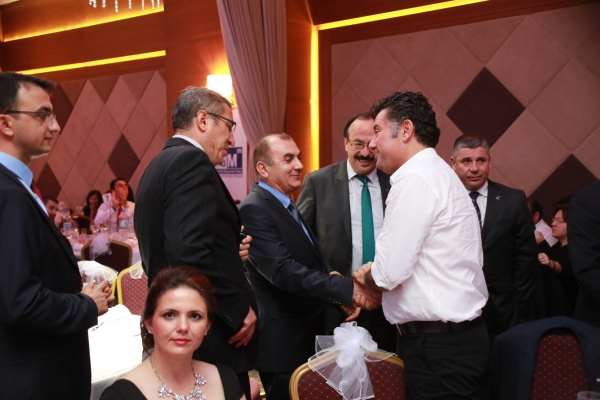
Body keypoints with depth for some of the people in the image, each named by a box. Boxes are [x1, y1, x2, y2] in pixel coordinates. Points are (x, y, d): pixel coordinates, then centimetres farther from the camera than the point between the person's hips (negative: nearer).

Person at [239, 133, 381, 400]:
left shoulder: (289, 207, 12)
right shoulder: (254, 209, -18)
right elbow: (283, 270, -29)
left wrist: (340, 297, 5)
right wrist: (347, 289, -33)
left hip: (309, 333, 9)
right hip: (283, 341, -9)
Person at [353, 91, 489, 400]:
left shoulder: (414, 179, -17)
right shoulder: (436, 174, 14)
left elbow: (390, 271, -20)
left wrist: (364, 276, 0)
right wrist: (374, 290, 11)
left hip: (438, 345, -9)